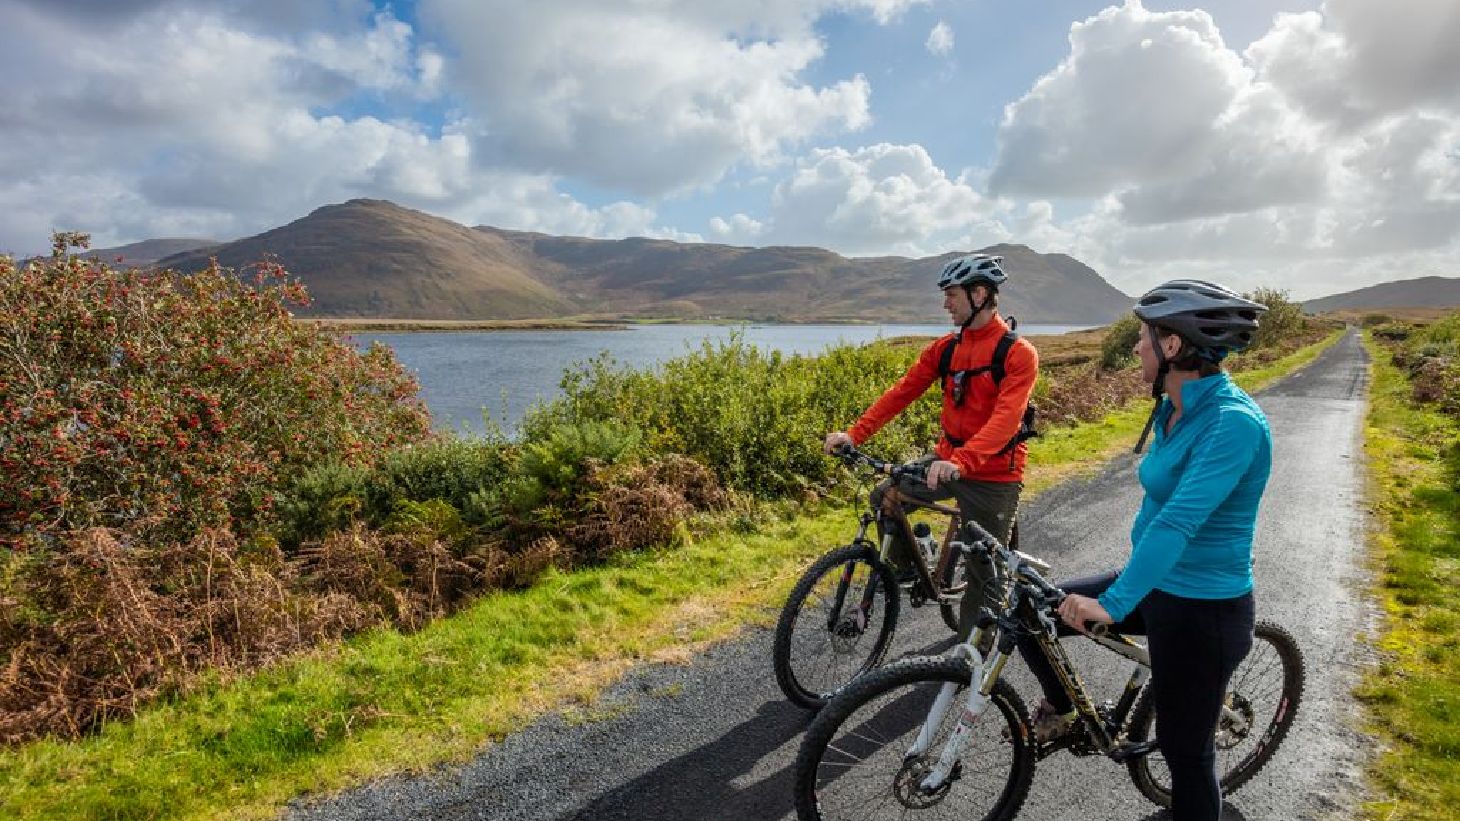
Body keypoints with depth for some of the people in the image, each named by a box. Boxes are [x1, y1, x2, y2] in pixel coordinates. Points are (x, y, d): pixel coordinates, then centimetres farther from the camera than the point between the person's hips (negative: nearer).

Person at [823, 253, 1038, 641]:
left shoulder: (1017, 353, -16)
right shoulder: (945, 348, 3)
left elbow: (1005, 418, -29)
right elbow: (902, 392, -2)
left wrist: (960, 462, -43)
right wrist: (854, 434, -13)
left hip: (993, 476, -5)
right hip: (949, 460, 6)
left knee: (983, 575, 3)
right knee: (884, 498, -5)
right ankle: (910, 568, 19)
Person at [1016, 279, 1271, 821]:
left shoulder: (1234, 422, -26)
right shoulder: (1175, 409, 2)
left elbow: (1178, 521, -35)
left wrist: (1114, 603, -37)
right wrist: (1127, 583, 24)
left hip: (1203, 610, -8)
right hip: (1156, 584, 8)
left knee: (1186, 753, 9)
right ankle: (1059, 707, 29)